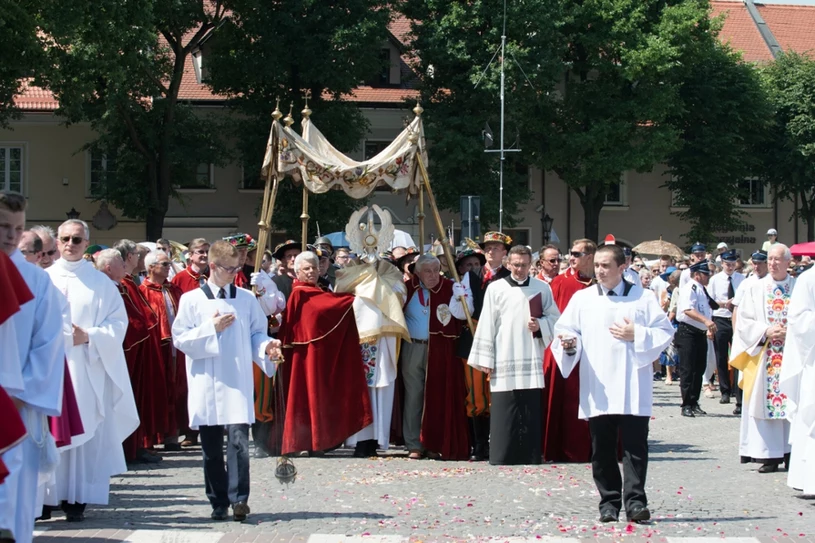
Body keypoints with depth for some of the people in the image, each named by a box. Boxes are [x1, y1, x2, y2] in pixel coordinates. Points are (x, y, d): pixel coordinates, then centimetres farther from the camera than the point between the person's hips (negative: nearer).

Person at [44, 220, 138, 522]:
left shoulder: (101, 282, 8)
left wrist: (88, 336, -11)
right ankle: (47, 496, 2)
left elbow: (118, 322, 3)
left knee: (85, 433, -2)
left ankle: (78, 499, 1)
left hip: (87, 369, 0)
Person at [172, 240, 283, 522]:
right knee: (211, 446, 5)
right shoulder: (191, 300, 2)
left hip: (238, 382, 0)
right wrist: (211, 328, -11)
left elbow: (256, 334, 11)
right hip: (206, 384, 0)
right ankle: (218, 502, 14)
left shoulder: (247, 299, 7)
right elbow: (180, 339, -1)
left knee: (238, 438, -14)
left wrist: (267, 347, -9)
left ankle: (239, 498, -14)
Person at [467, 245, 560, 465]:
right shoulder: (495, 289, 4)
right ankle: (501, 456, 3)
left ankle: (530, 458, 7)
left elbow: (555, 318, 14)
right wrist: (485, 359, -1)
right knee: (503, 411, -3)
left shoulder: (542, 288, 8)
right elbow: (486, 325, 3)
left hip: (531, 360, 1)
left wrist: (540, 325, -8)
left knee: (531, 412, 1)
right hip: (503, 362, -1)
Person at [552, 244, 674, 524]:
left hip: (632, 388, -2)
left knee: (635, 445, -5)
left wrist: (637, 335, -9)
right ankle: (609, 502, 12)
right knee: (602, 449, 4)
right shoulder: (582, 299, 12)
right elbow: (565, 330, 8)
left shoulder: (643, 298, 7)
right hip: (597, 389, 2)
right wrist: (568, 343, -14)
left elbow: (665, 332, 4)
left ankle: (635, 500, -1)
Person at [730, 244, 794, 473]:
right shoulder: (756, 288, 6)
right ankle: (770, 455, 0)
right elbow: (743, 321, 3)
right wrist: (766, 331, -11)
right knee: (765, 400, -3)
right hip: (763, 355, 0)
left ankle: (790, 452, 4)